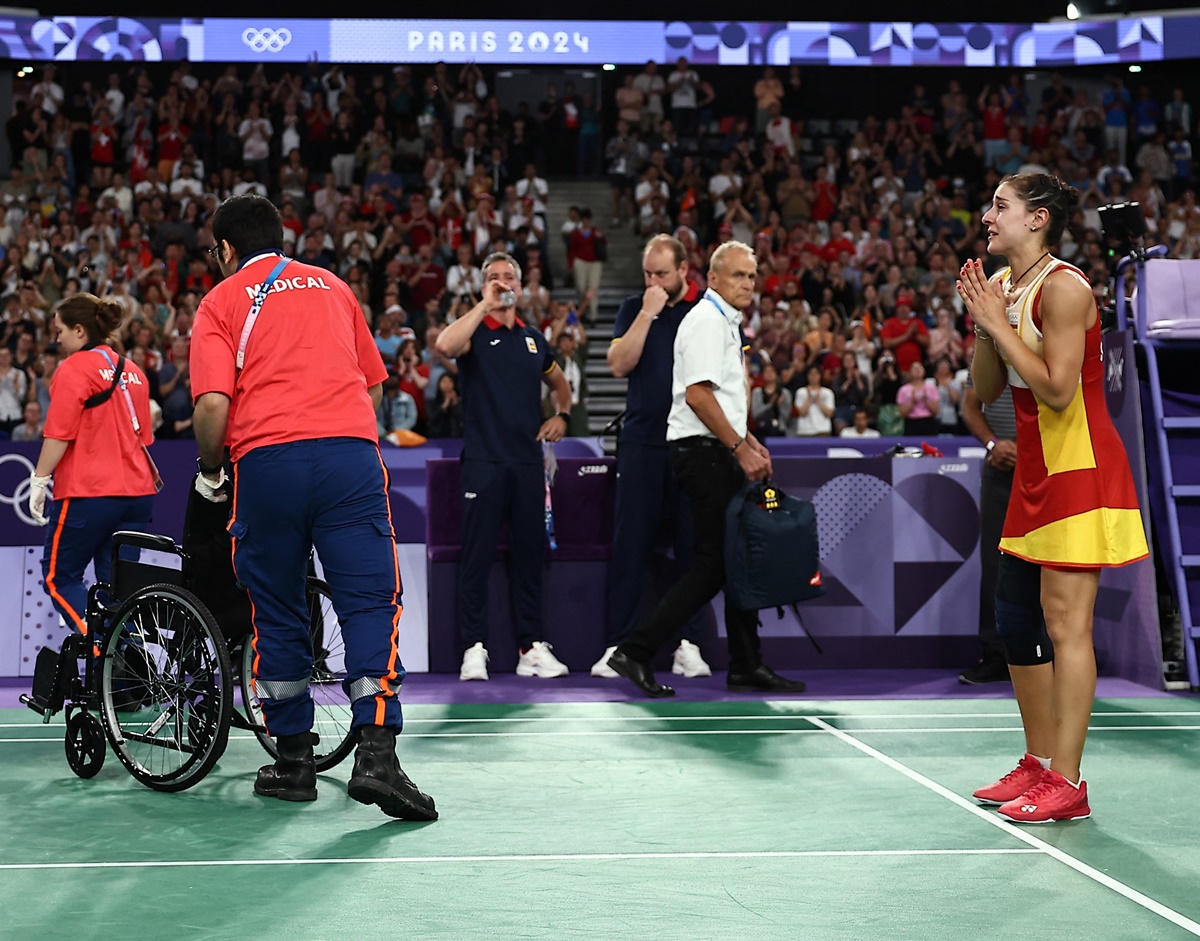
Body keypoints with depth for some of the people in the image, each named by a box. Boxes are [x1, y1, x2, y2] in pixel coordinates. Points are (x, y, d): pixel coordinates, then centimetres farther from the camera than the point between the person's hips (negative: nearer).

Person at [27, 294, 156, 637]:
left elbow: (59, 434, -13)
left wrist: (39, 481, -8)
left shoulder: (74, 368, -8)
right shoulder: (133, 371, 14)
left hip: (89, 493, -7)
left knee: (59, 577, 2)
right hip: (137, 492, 7)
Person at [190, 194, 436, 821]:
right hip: (351, 452, 1)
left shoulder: (222, 302, 12)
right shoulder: (333, 286, 23)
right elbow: (374, 383, 26)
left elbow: (213, 404, -3)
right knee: (370, 604, -1)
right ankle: (375, 756, -15)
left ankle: (293, 761, 18)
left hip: (265, 458, -1)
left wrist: (209, 473, 12)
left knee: (276, 612, 11)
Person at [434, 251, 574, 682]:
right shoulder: (474, 332, 1)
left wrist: (561, 415, 14)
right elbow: (445, 344, -24)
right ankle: (474, 648, 1)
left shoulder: (534, 338, 16)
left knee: (529, 554, 7)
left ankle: (532, 647, 12)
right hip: (484, 460, -4)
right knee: (477, 556, -3)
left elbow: (559, 382, 33)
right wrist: (485, 304, -18)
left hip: (528, 460, 5)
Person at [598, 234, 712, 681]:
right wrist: (647, 313, -8)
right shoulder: (633, 309, 9)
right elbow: (619, 364, -3)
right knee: (630, 543, -1)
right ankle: (617, 645, 2)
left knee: (693, 543, 2)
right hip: (641, 440, 1)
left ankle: (688, 643, 9)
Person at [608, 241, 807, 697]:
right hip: (704, 453, -10)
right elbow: (697, 394, -21)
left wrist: (751, 443, 18)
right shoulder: (706, 320, -12)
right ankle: (636, 650, -9)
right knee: (713, 564, -12)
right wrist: (739, 447, -19)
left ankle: (747, 668, 14)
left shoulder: (726, 323, 20)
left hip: (720, 454, 10)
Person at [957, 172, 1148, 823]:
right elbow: (987, 390, 11)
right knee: (1016, 618, 12)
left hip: (1080, 469, -10)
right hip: (1036, 470, 10)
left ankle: (1065, 783, -7)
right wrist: (982, 324, -4)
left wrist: (999, 322, -18)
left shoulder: (1063, 287, -16)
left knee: (1065, 623, -10)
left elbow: (1056, 389, -23)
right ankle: (1038, 765, 22)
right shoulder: (1004, 285, 10)